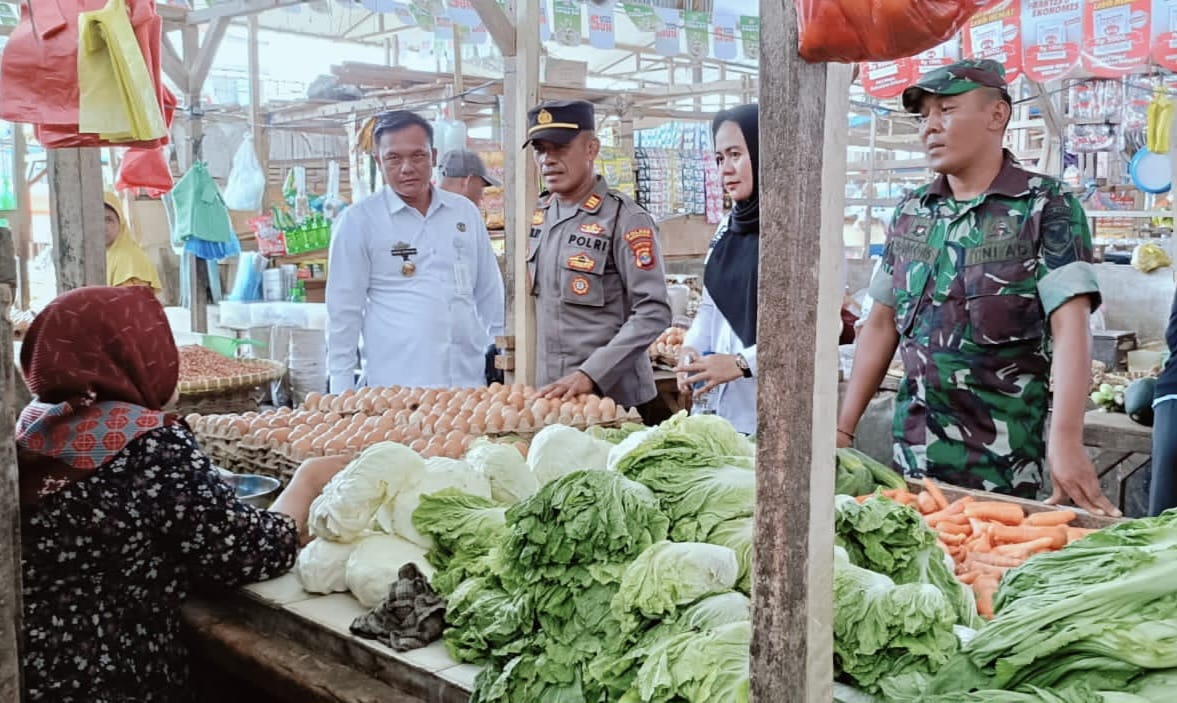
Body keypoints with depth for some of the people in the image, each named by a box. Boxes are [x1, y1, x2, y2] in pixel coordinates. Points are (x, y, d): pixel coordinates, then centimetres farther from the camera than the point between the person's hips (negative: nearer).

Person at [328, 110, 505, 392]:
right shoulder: (358, 221, -2)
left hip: (469, 378, 4)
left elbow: (489, 293, 16)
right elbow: (344, 309, -1)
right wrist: (342, 389, -3)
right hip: (396, 387, -3)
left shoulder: (466, 212, 9)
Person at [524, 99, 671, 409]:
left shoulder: (625, 219, -13)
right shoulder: (539, 215, 7)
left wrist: (589, 375, -24)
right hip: (550, 392, 6)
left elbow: (654, 312, -18)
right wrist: (536, 379, 8)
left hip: (613, 394, -6)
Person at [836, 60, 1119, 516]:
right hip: (912, 446, 4)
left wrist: (1065, 440, -28)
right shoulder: (910, 212, 7)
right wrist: (842, 429, 5)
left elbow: (1069, 329, -16)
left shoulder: (1048, 206, -7)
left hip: (1002, 457, -4)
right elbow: (882, 324, 10)